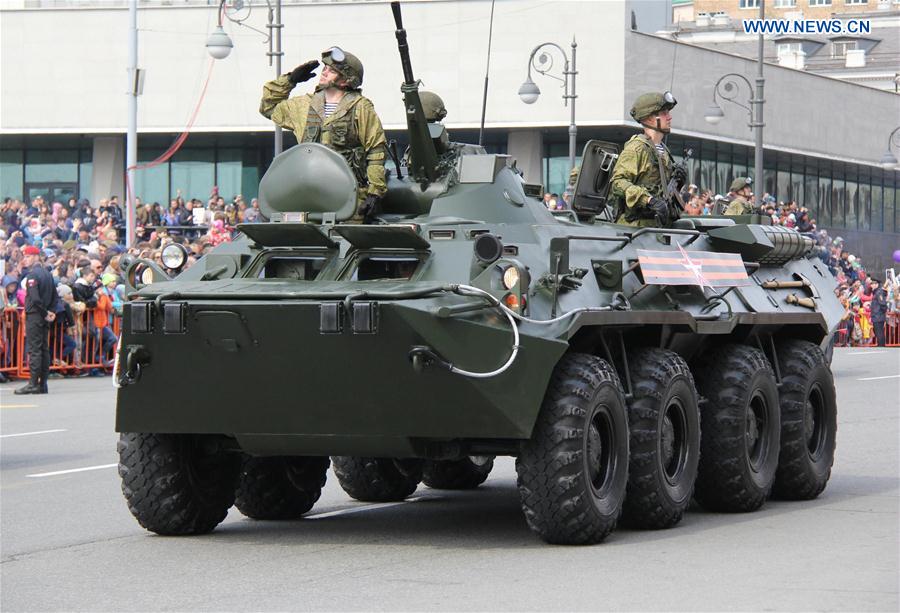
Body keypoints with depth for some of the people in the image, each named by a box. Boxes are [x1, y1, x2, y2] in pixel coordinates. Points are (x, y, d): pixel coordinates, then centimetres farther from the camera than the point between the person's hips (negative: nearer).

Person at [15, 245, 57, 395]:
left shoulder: (33, 275, -14)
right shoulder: (47, 273, 14)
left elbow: (35, 298, -22)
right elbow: (54, 296, 18)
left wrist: (45, 313, -13)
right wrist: (51, 311, 10)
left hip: (34, 315, -9)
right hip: (44, 318, 9)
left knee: (34, 350, -8)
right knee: (44, 349, 9)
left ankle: (33, 383, -9)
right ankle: (42, 384, 11)